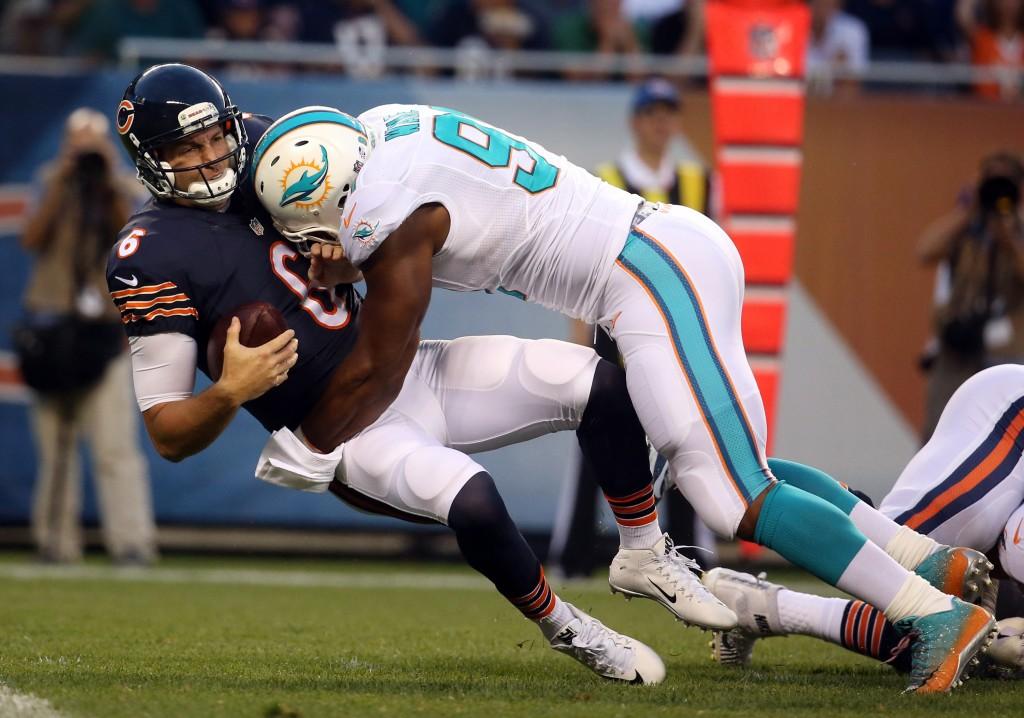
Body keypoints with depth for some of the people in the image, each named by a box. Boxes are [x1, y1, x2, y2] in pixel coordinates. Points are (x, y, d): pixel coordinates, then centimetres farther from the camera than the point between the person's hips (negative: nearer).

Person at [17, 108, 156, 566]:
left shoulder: (117, 193, 9)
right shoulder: (50, 188, 10)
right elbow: (32, 239, -6)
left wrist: (110, 188, -12)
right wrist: (60, 185, -10)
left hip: (103, 328, -1)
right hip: (51, 324, 1)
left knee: (116, 443, -12)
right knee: (55, 443, 3)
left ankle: (132, 541, -18)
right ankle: (55, 541, 8)